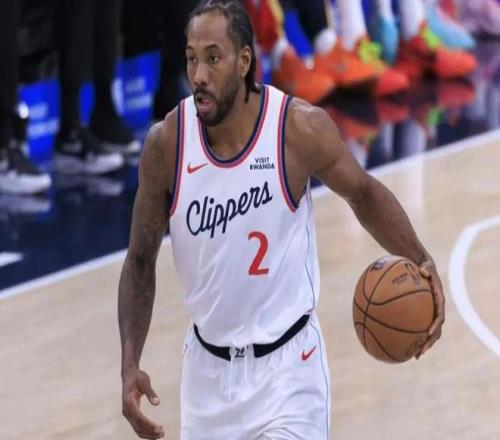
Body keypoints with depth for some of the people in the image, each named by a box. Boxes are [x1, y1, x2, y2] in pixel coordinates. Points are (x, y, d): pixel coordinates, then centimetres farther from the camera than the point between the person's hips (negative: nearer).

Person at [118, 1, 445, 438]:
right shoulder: (167, 143, -10)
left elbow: (363, 193, 6)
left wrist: (420, 262, -9)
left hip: (287, 369, -3)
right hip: (208, 369, 3)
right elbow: (141, 262, 2)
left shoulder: (301, 129, -15)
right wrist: (130, 364, -8)